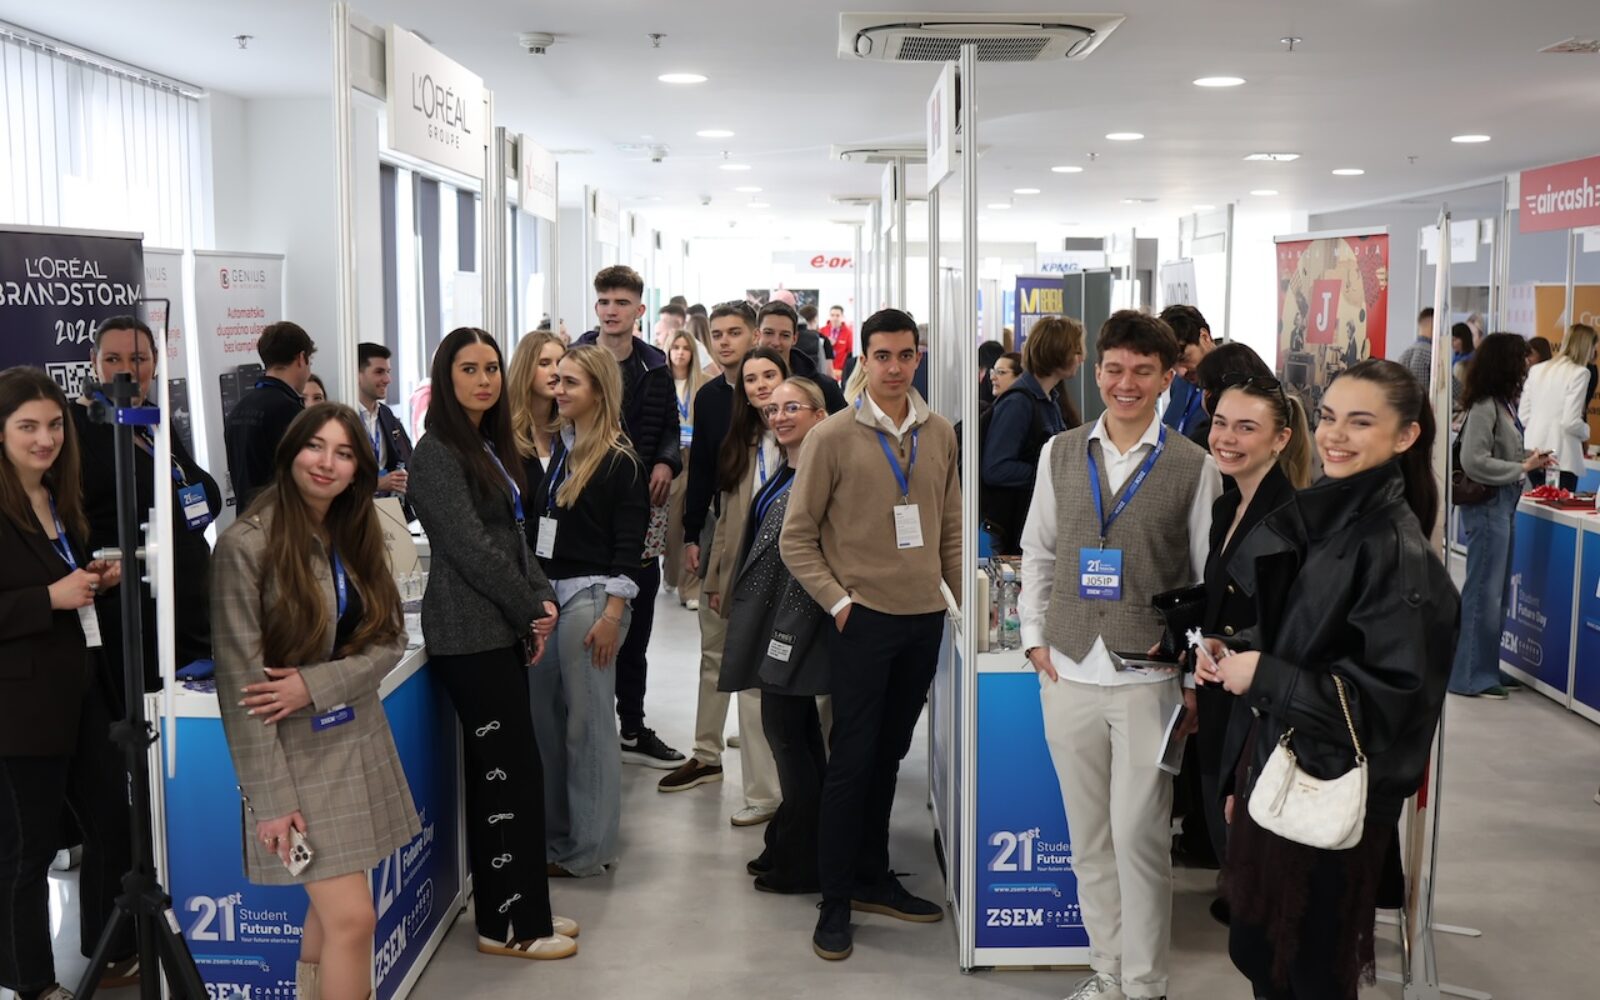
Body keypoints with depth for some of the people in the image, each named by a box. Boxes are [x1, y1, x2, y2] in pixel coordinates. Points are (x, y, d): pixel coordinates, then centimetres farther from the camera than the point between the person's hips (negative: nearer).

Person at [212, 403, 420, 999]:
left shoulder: (358, 536, 6)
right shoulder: (247, 544, -14)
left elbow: (391, 641, 2)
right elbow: (240, 683, -15)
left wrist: (317, 684, -16)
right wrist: (271, 797, -17)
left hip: (360, 741, 6)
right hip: (294, 753, -6)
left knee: (331, 907, 15)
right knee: (353, 918, -9)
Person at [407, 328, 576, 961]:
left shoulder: (493, 446, 14)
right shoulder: (437, 453, -12)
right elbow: (471, 547, -17)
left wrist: (543, 600, 1)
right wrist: (531, 609, -10)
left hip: (501, 629, 9)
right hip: (469, 634, -9)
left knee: (495, 770, 13)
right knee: (514, 770, -5)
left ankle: (510, 908, 23)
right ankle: (512, 925, 6)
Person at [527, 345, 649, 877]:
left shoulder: (621, 462, -8)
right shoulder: (558, 447, 11)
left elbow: (628, 548, -10)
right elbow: (538, 526, 15)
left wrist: (611, 617, -16)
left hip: (590, 597, -7)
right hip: (545, 593, 7)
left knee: (587, 725, -2)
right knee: (545, 719, 12)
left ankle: (590, 849, 8)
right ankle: (555, 834, 24)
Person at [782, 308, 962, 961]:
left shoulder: (940, 434, 6)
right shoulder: (833, 436, -7)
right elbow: (796, 536, -5)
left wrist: (966, 598, 8)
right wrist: (838, 601, -11)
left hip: (925, 615, 4)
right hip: (864, 618, -4)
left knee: (889, 756, 15)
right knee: (852, 761, 1)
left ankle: (873, 878, 30)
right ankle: (835, 903, 12)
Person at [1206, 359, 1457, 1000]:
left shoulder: (1396, 547, -18)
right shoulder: (1316, 516, 6)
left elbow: (1394, 694, -20)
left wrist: (1265, 676, -20)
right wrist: (1233, 653, 0)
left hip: (1331, 786, -7)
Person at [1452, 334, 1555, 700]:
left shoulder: (1501, 404, 10)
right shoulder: (1484, 407, -16)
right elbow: (1474, 461, -21)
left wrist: (1528, 460, 3)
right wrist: (1523, 467, -15)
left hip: (1502, 506, 9)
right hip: (1487, 507, -9)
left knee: (1495, 593, 15)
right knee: (1484, 592, -2)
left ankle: (1483, 669, 25)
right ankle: (1470, 676, 7)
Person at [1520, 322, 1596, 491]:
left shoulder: (1536, 369, 8)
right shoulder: (1579, 373, -9)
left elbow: (1523, 416, 8)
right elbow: (1570, 421, -15)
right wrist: (1586, 432, 5)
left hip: (1534, 456, 6)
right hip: (1561, 458, -6)